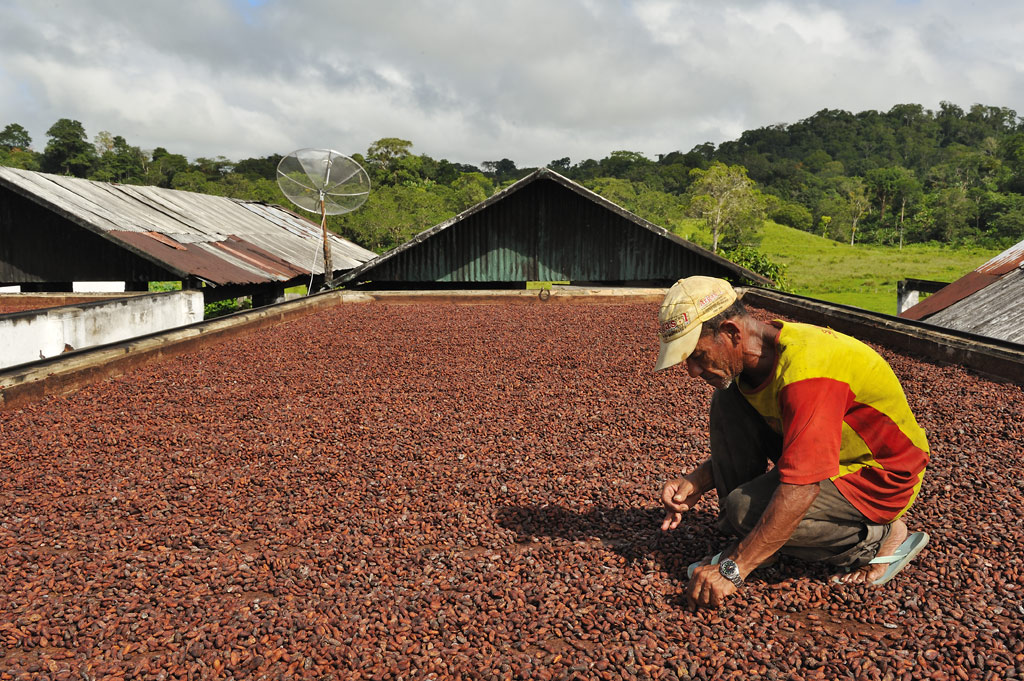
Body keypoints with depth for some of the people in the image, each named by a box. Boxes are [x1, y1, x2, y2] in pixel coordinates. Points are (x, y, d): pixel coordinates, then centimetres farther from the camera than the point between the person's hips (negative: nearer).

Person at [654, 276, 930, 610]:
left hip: (881, 476, -8)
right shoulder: (757, 355, -5)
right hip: (834, 453, 9)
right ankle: (748, 546, -2)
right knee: (727, 401, -7)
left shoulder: (804, 368, -34)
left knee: (746, 509, -23)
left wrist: (733, 569, -34)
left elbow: (800, 489, -37)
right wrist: (697, 480, -8)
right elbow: (741, 442, 10)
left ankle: (883, 536, -2)